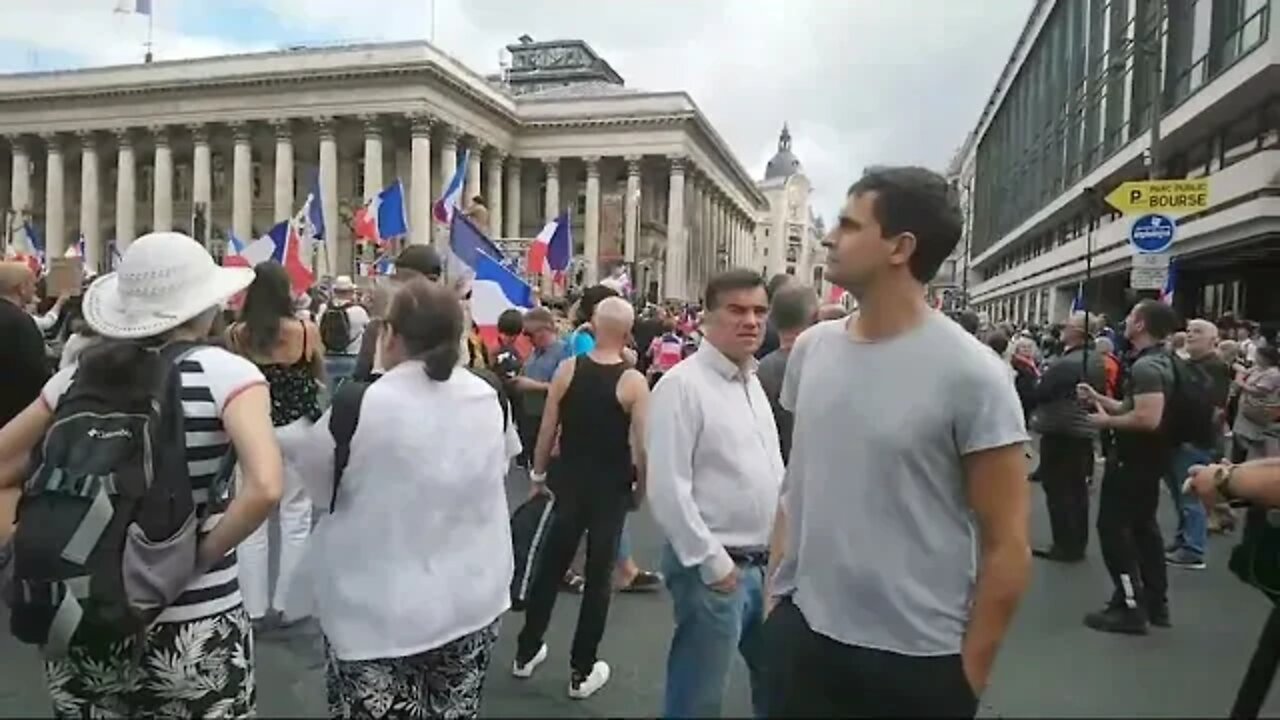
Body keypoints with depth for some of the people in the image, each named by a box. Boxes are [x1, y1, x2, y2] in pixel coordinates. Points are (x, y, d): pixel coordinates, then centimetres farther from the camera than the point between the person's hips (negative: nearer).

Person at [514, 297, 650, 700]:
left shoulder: (567, 369, -6)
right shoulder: (633, 381, -14)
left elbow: (547, 431, -1)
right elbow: (642, 445, -14)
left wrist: (538, 474, 12)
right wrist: (640, 488, 3)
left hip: (569, 482, 3)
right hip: (611, 488, -3)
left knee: (551, 566, 17)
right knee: (598, 576, 9)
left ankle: (527, 653, 31)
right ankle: (582, 672, 19)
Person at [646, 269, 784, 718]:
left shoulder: (753, 382, 10)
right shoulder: (683, 384, -15)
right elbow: (667, 489, -19)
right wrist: (712, 562, -16)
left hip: (764, 563, 8)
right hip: (714, 567, -8)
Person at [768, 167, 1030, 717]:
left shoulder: (969, 374, -14)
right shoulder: (812, 349, 1)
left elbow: (1007, 546, -10)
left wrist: (968, 675, -6)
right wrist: (775, 584, 8)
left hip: (918, 661, -4)